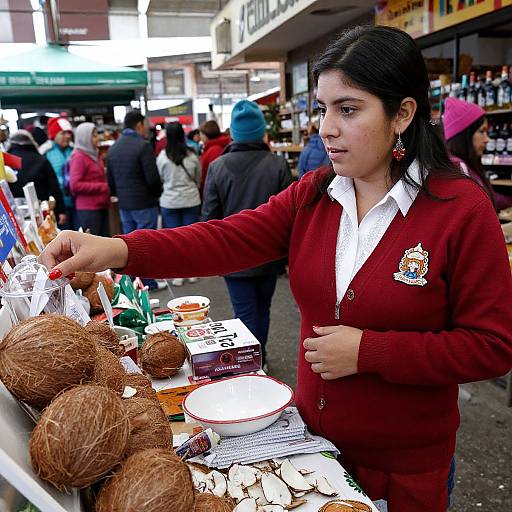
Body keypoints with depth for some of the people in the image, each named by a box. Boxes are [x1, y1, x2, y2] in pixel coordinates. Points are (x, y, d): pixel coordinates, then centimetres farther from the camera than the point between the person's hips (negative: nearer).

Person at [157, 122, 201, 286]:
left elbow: (159, 178, 1)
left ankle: (177, 274, 11)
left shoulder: (163, 156, -10)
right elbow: (198, 178, 7)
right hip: (191, 200, 1)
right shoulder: (192, 155, -6)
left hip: (169, 202, -1)